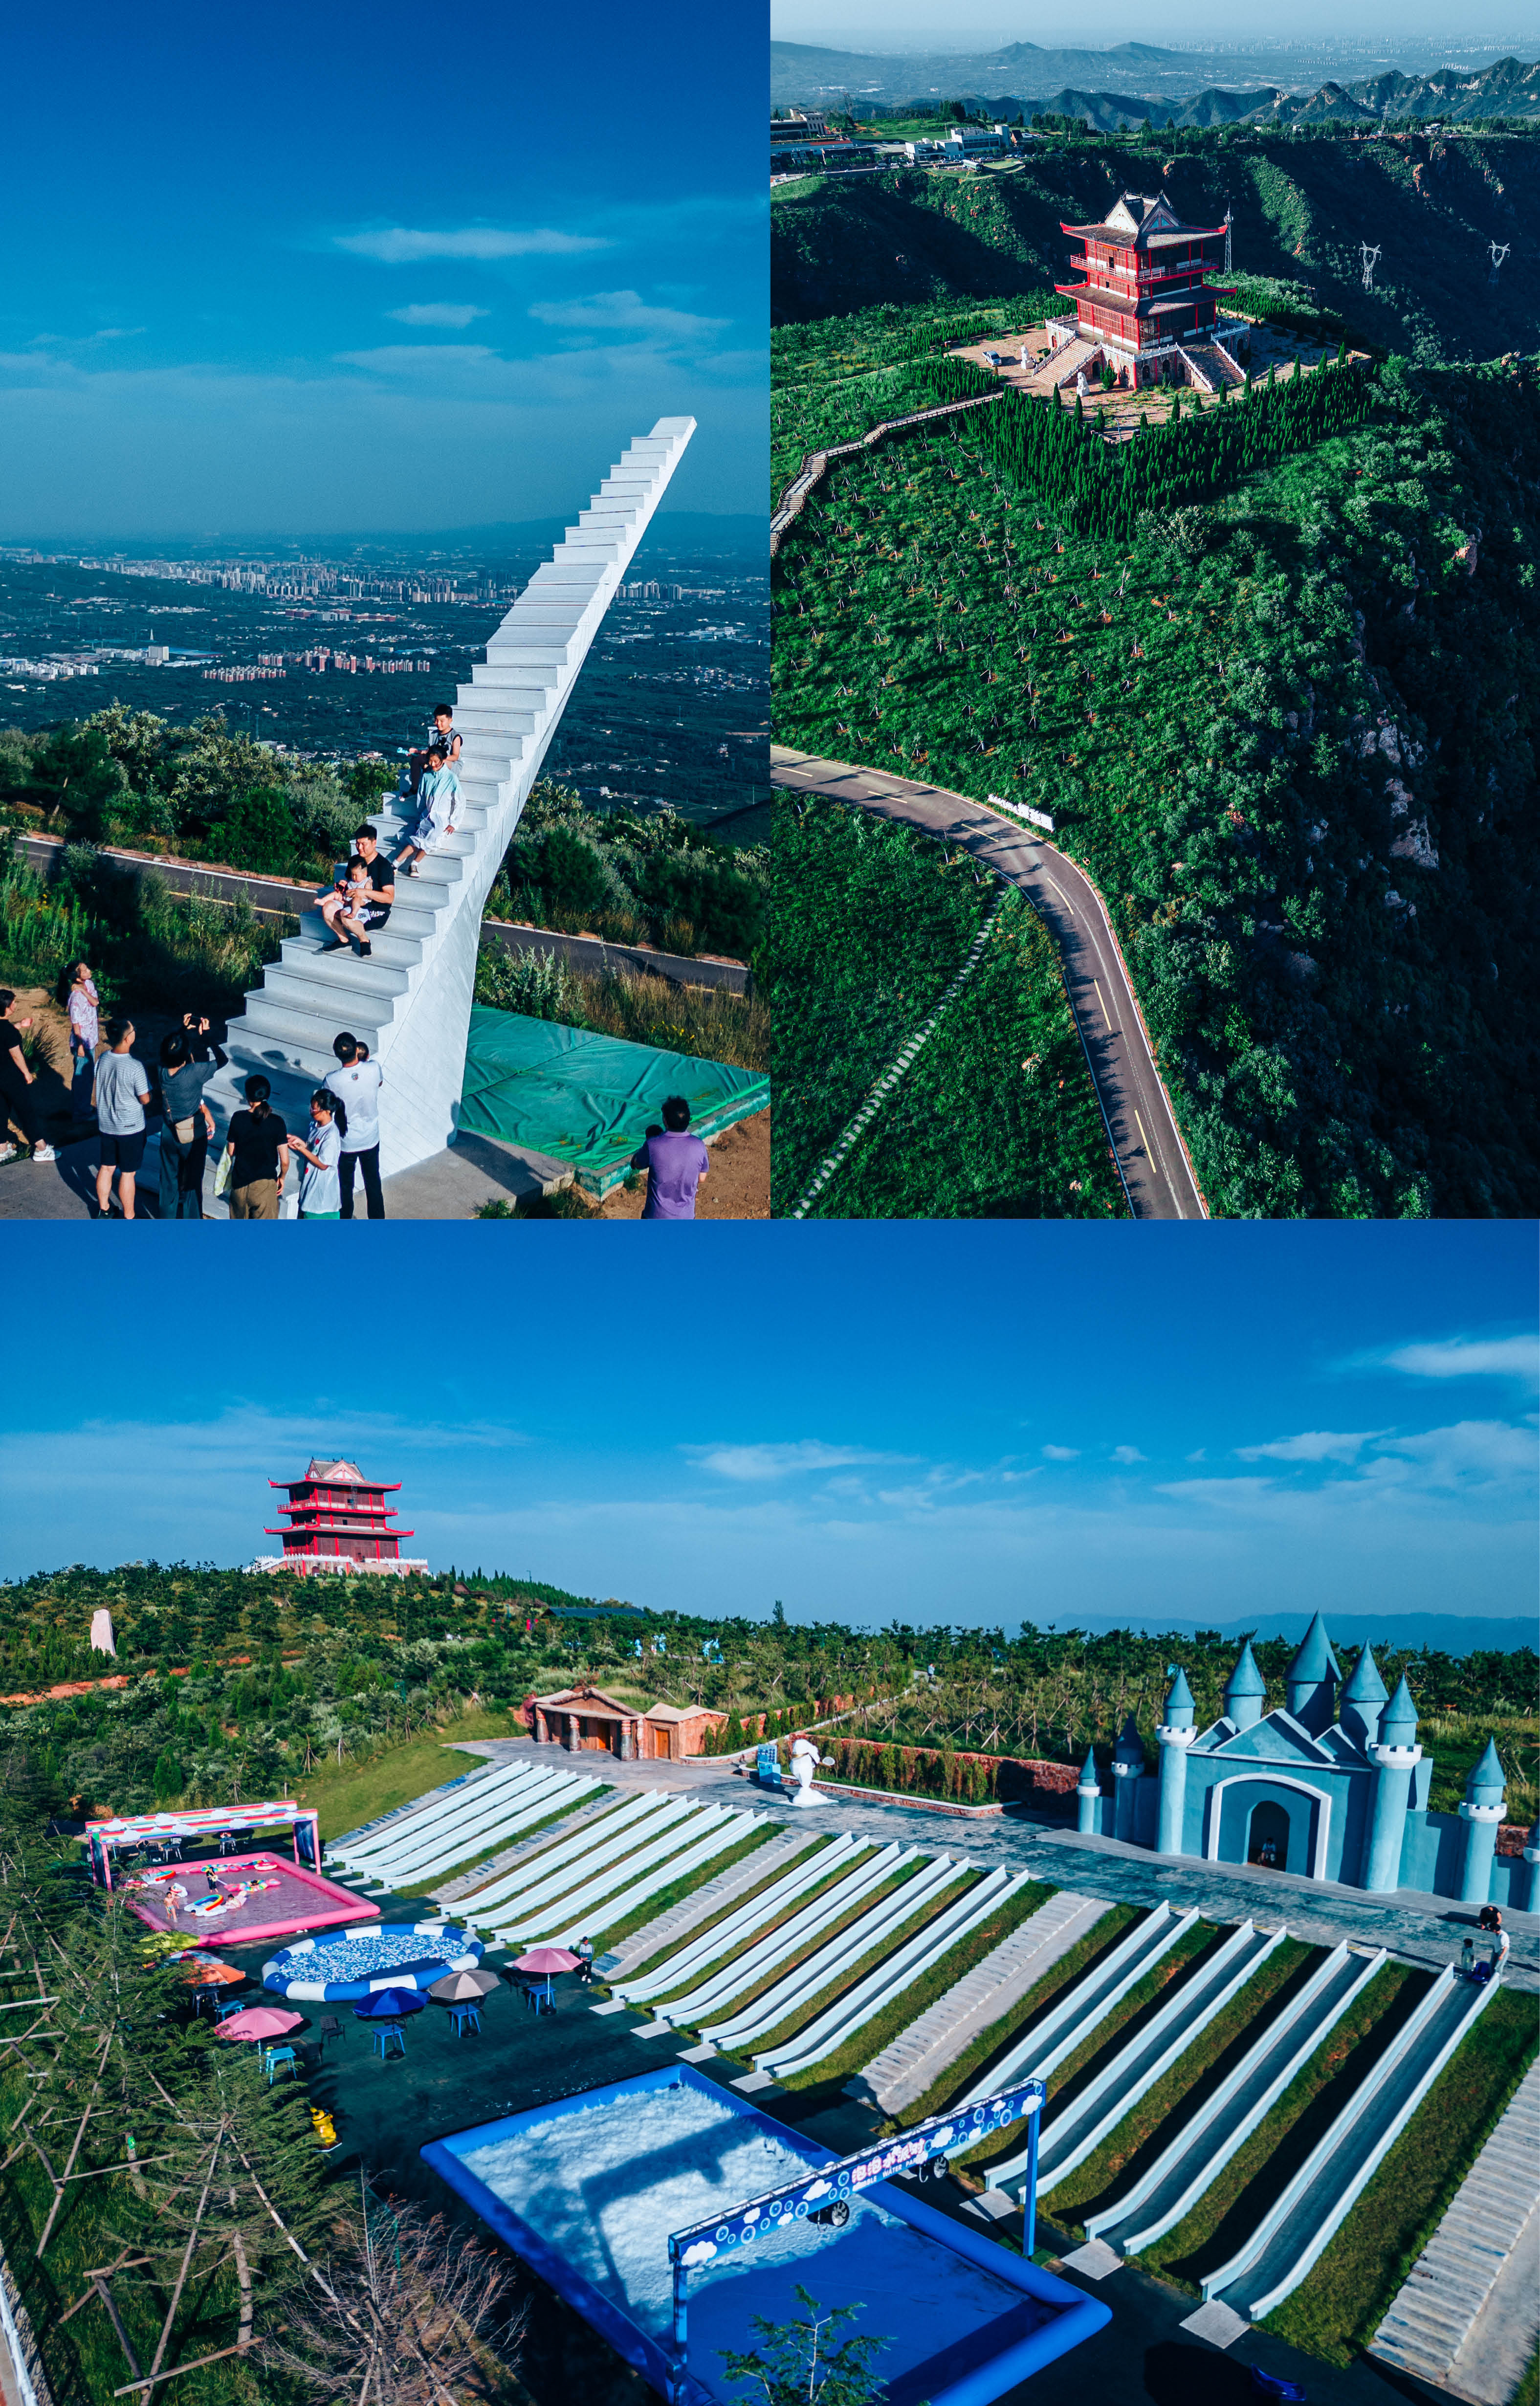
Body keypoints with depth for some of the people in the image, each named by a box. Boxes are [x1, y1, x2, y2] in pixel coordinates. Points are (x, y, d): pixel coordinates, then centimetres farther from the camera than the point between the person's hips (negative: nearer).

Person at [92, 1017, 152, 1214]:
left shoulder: (103, 1059, -7)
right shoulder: (136, 1068, -26)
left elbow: (102, 1089, 6)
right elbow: (145, 1099, -16)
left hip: (106, 1125, 6)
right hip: (130, 1128, -6)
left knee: (106, 1167, 20)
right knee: (128, 1173, 7)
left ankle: (103, 1210, 35)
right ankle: (128, 1218, 18)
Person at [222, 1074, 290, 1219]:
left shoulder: (238, 1118, -9)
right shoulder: (276, 1122, -15)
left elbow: (231, 1152, 2)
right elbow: (285, 1161, -13)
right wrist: (282, 1178, 7)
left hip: (240, 1181, 3)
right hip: (265, 1185, -3)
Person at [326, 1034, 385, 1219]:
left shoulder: (332, 1080, -25)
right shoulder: (374, 1068, -20)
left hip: (346, 1143, -2)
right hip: (371, 1139, 2)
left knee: (345, 1186, 18)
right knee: (373, 1184, 19)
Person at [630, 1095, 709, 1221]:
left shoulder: (653, 1146, -24)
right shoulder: (698, 1146, -15)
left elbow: (636, 1164, -2)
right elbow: (702, 1177, 0)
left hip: (658, 1215, -2)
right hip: (686, 1215, 2)